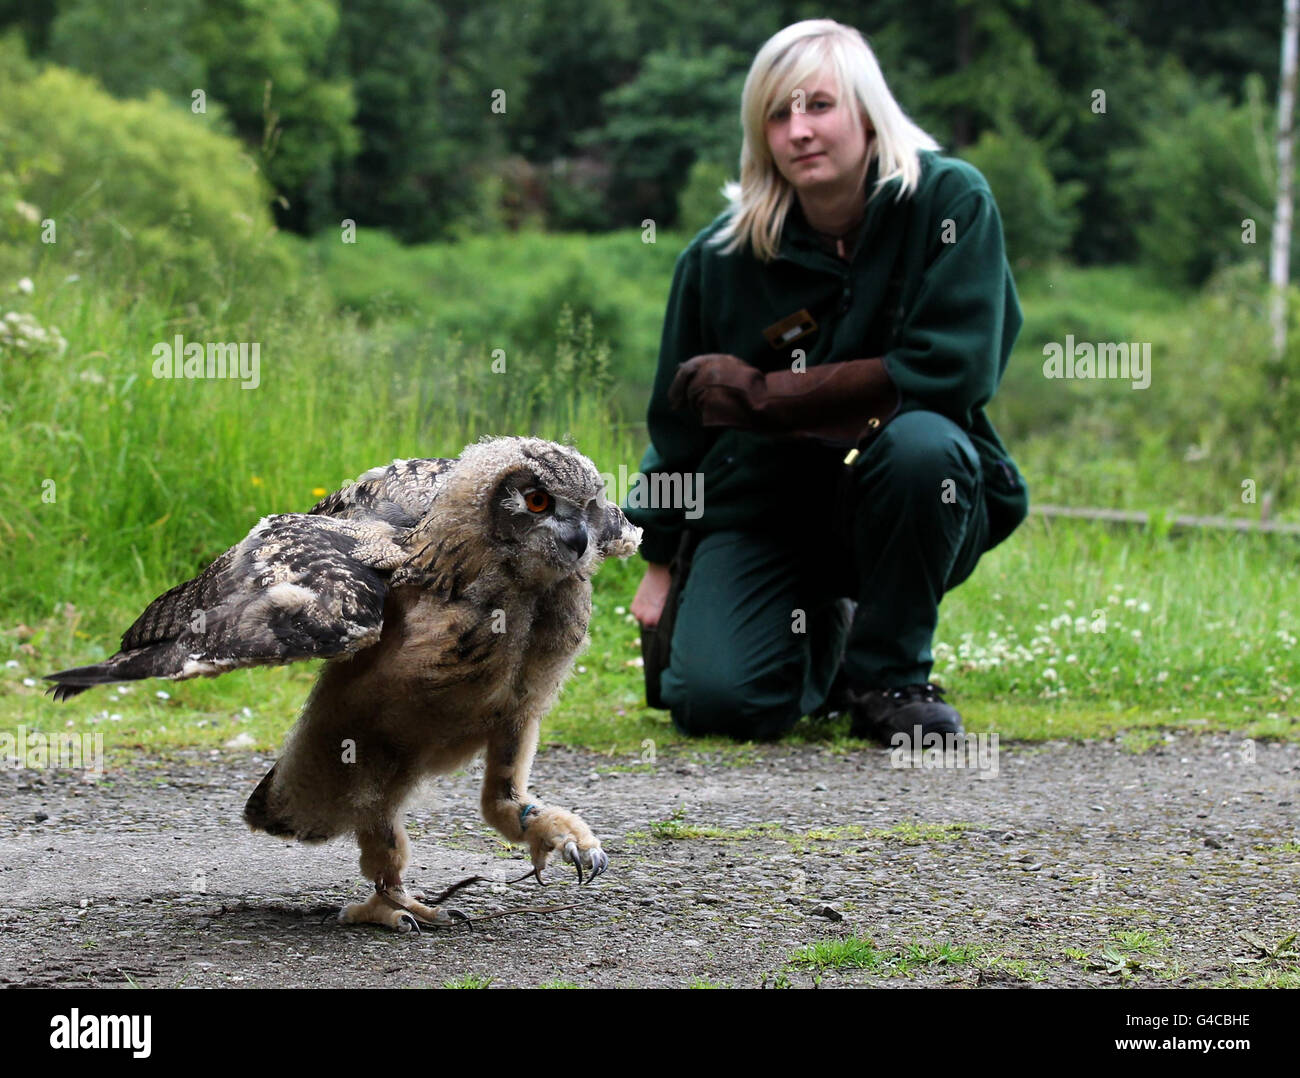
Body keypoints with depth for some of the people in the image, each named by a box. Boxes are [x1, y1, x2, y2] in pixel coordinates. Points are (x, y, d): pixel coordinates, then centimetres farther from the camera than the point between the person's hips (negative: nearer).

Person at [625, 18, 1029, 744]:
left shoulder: (951, 201, -13)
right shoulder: (721, 256, -6)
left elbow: (953, 370, -23)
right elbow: (678, 419, 7)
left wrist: (757, 394, -18)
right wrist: (661, 562, 9)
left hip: (910, 499, -2)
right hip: (763, 507, 2)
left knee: (922, 441, -36)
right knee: (715, 701, -19)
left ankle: (890, 674, -11)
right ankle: (820, 641, 20)